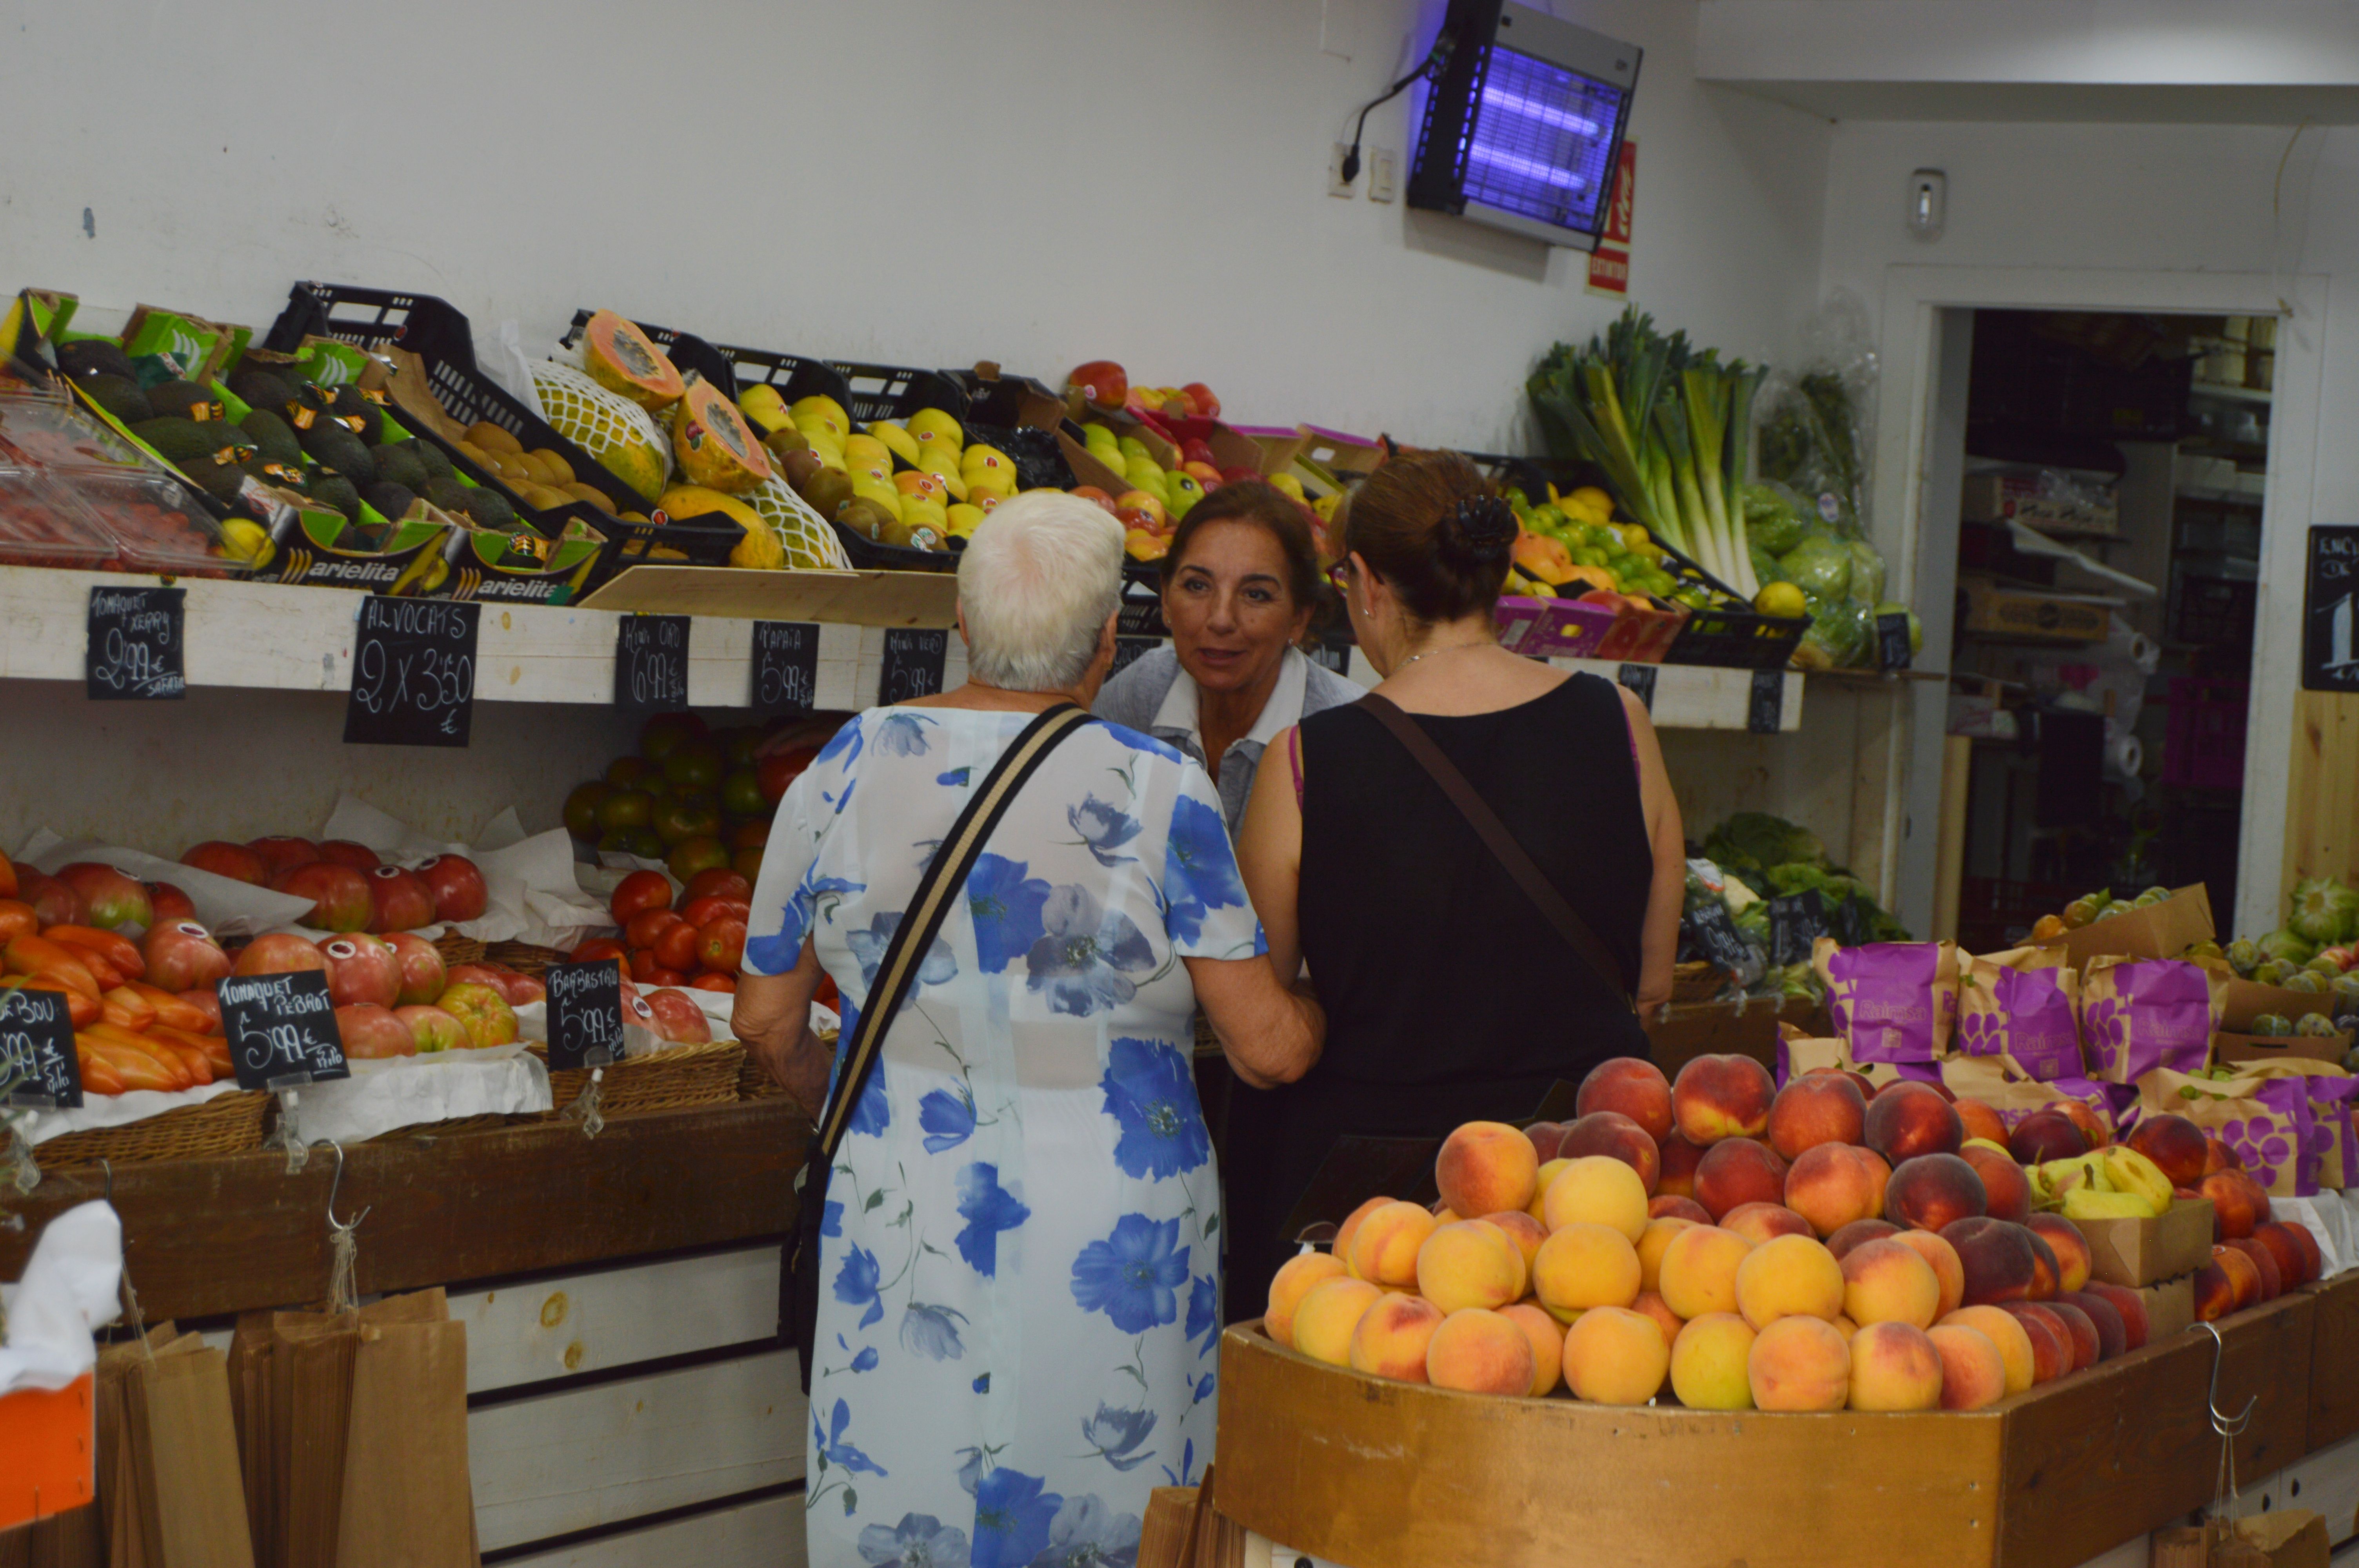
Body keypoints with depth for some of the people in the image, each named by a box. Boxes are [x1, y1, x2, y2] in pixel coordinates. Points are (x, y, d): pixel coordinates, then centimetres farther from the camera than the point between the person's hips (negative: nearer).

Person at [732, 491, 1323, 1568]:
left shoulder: (846, 771, -2)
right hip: (1109, 1227, -2)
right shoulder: (1156, 792, -10)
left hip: (901, 1215, 3)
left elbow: (767, 1022, 6)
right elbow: (1269, 1051, -8)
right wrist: (1311, 1015, 15)